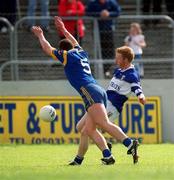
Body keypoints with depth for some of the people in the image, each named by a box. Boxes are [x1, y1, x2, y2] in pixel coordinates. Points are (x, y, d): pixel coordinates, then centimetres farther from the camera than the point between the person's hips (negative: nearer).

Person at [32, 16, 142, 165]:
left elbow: (48, 49, 12)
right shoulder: (81, 53, 26)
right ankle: (108, 156, -10)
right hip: (99, 92, 9)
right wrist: (64, 30, 60)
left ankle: (130, 144, -38)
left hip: (90, 92, -9)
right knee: (88, 130, 5)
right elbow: (75, 43, 50)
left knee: (104, 124, -22)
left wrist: (40, 35, 28)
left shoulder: (68, 56, 5)